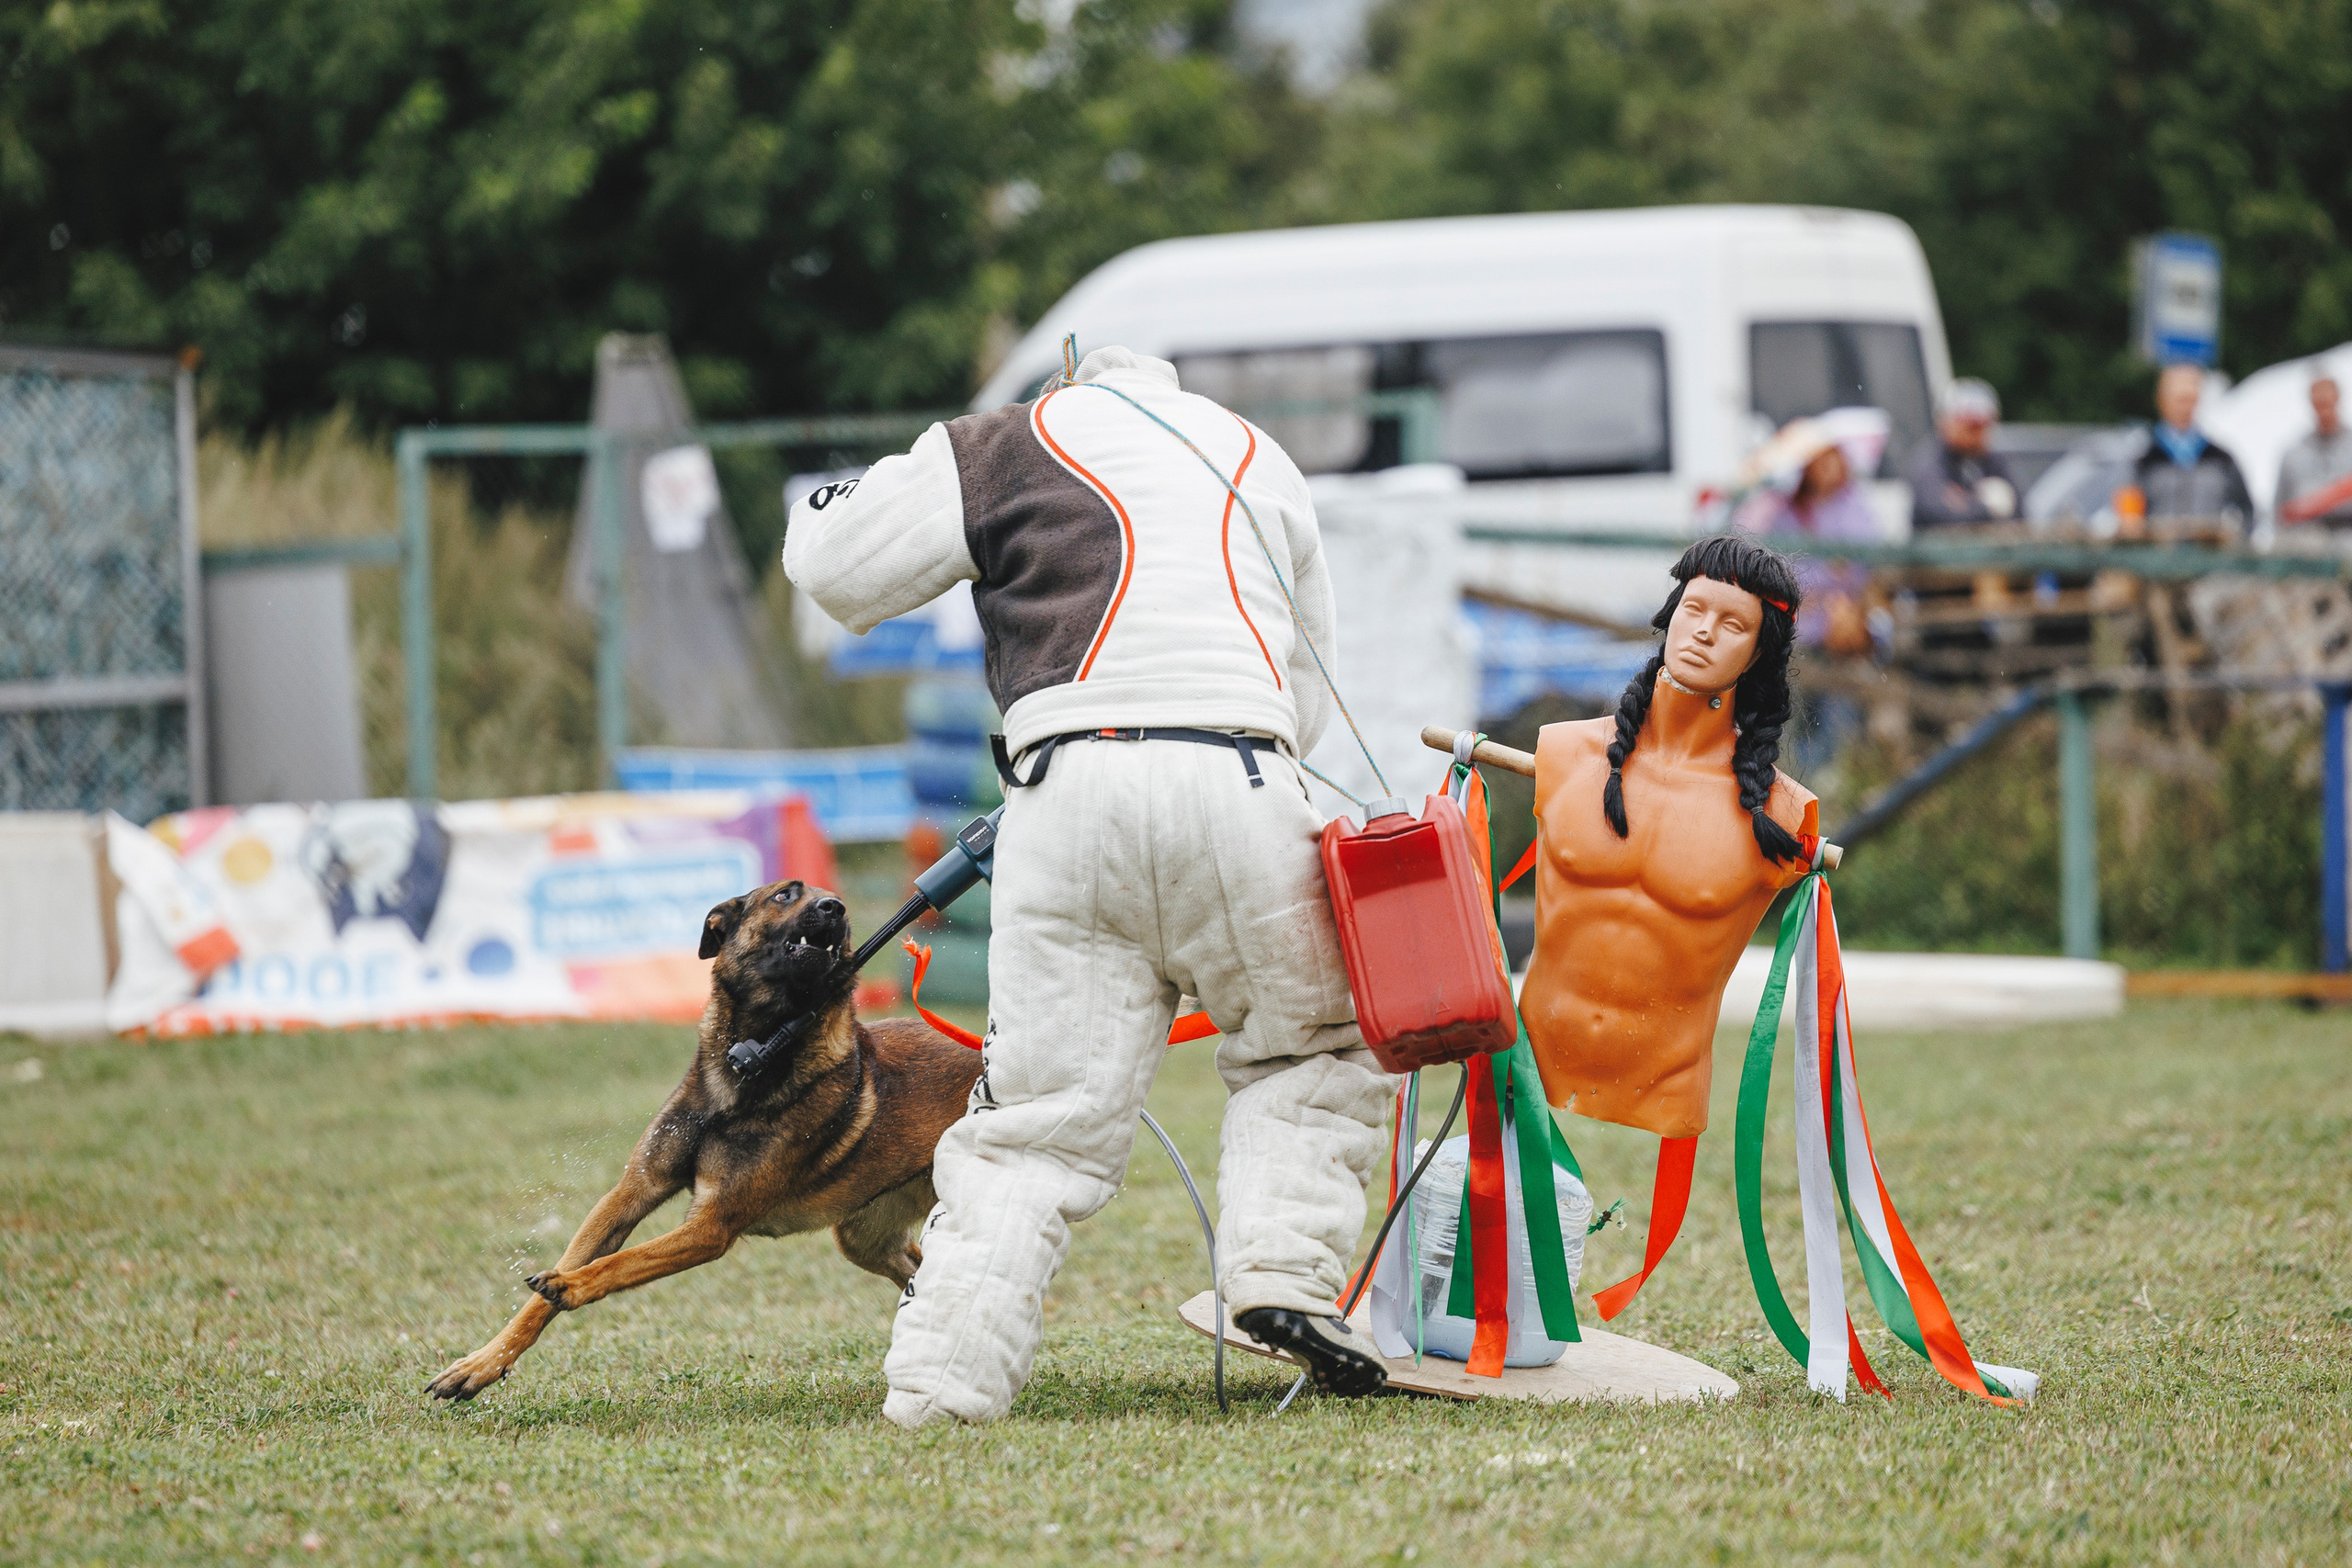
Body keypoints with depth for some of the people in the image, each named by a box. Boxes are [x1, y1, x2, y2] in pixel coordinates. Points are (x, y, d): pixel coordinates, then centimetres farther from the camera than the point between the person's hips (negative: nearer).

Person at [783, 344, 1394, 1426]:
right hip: (1238, 786, 1)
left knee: (1042, 1105, 3)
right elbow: (1310, 699, 32)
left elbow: (832, 568, 13)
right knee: (1314, 1044, 21)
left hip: (1069, 791, -1)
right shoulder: (1261, 461, 28)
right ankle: (1284, 1271, 1)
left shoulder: (1004, 449, 16)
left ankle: (945, 1371, -5)